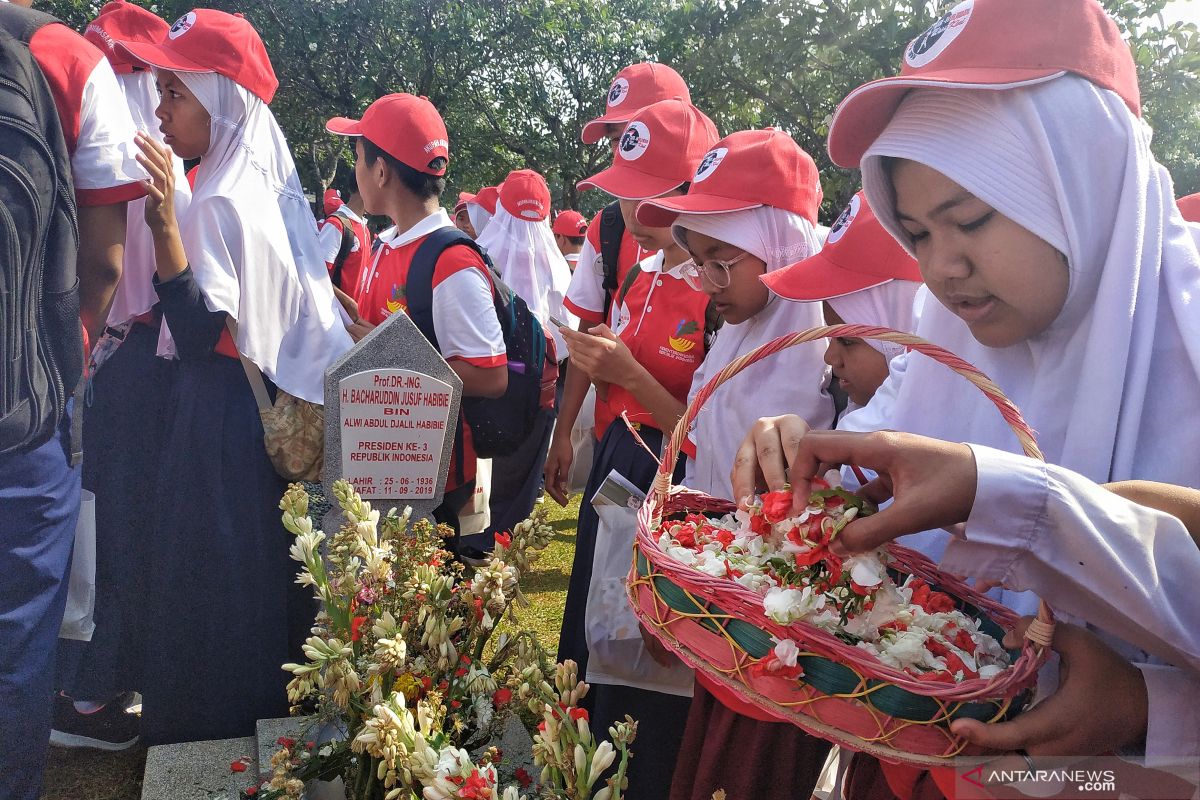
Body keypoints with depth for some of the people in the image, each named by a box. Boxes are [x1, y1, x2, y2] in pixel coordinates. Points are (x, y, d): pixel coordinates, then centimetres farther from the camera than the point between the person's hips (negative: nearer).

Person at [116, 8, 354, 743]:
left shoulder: (222, 205, -19)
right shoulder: (259, 188, 9)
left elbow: (202, 337, -24)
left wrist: (165, 225, -30)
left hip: (222, 420, -9)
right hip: (251, 409, 9)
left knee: (212, 581, 4)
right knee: (250, 575, 19)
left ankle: (213, 734, 21)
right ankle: (262, 712, 35)